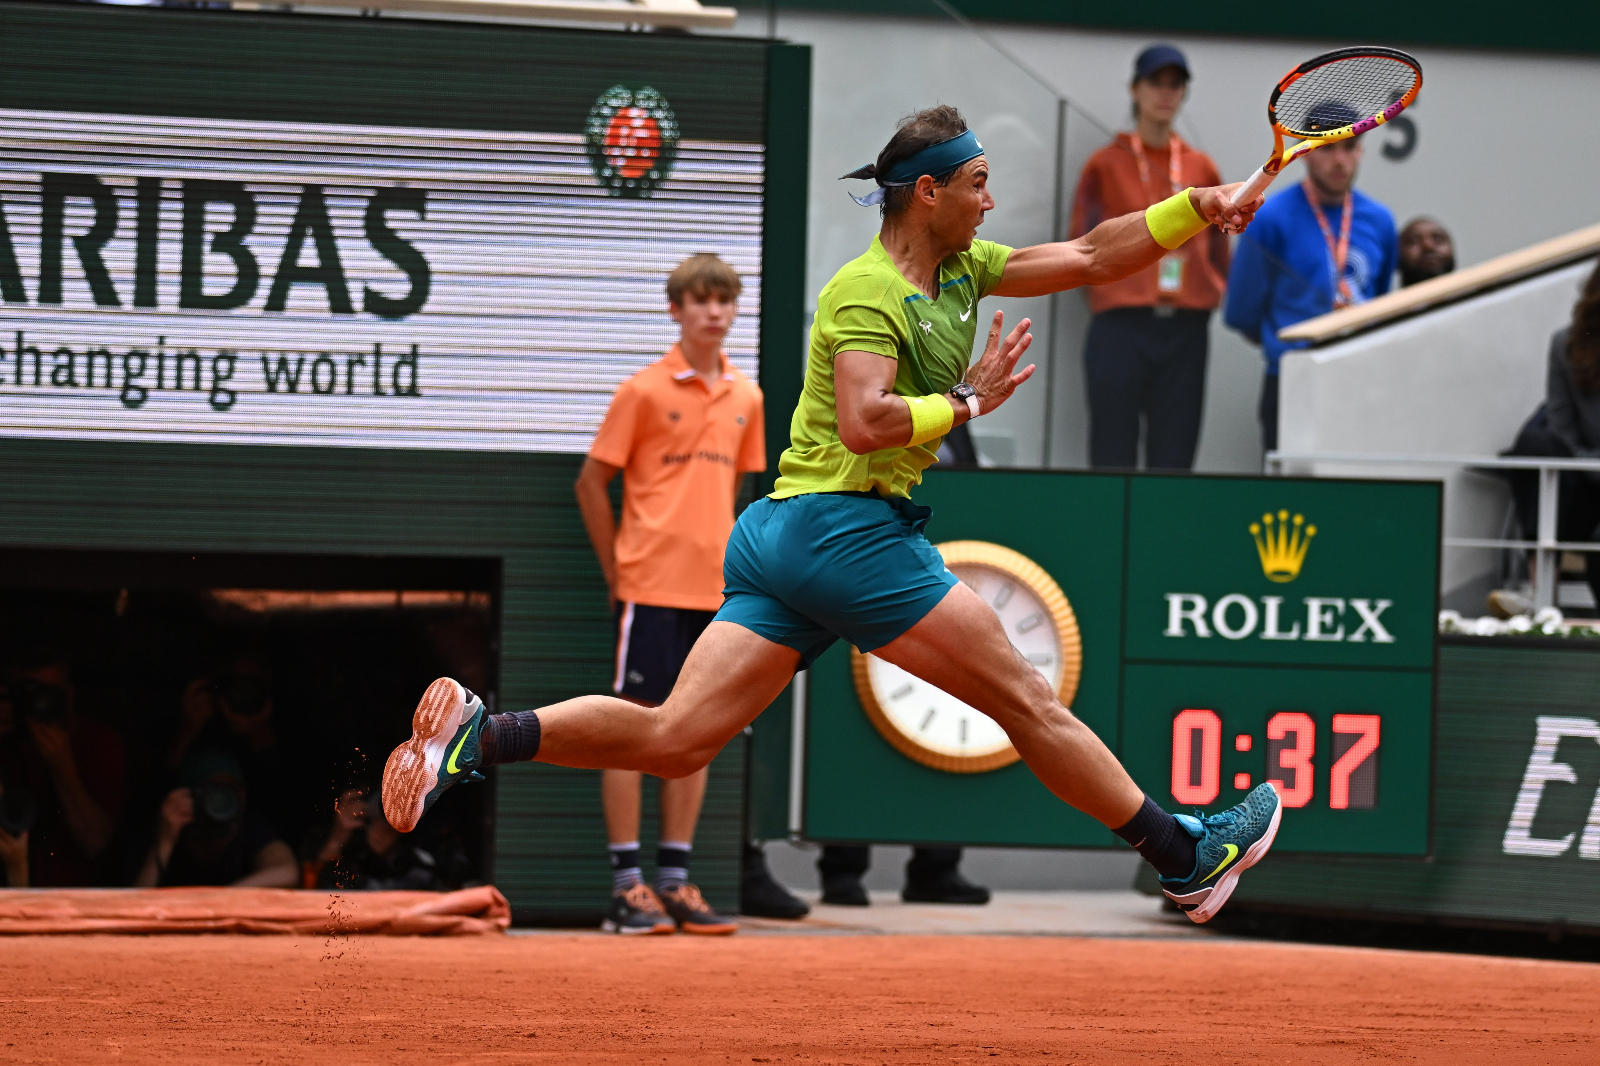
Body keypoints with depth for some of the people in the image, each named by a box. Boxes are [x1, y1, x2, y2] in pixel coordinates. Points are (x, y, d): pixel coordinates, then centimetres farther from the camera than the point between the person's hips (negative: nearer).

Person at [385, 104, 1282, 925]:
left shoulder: (962, 270, 17)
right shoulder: (867, 291, -11)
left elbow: (1091, 258, 20)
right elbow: (863, 423, -25)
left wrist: (1199, 209, 12)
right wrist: (965, 401, -16)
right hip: (847, 526, -9)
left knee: (673, 739, 0)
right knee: (1026, 699, 0)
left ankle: (478, 736, -9)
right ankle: (1190, 858, 8)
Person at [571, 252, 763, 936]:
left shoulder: (745, 398, 10)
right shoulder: (645, 391, -5)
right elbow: (592, 483, -1)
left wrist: (724, 562, 12)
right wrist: (618, 570, -2)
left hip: (714, 590, 5)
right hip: (651, 589, -5)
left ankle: (674, 880, 11)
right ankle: (627, 886, -3)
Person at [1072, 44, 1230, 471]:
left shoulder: (1201, 168, 12)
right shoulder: (1106, 164, 6)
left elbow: (1218, 250, 16)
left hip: (1185, 330, 3)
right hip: (1120, 326, -2)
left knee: (1174, 460, 0)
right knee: (1112, 456, -5)